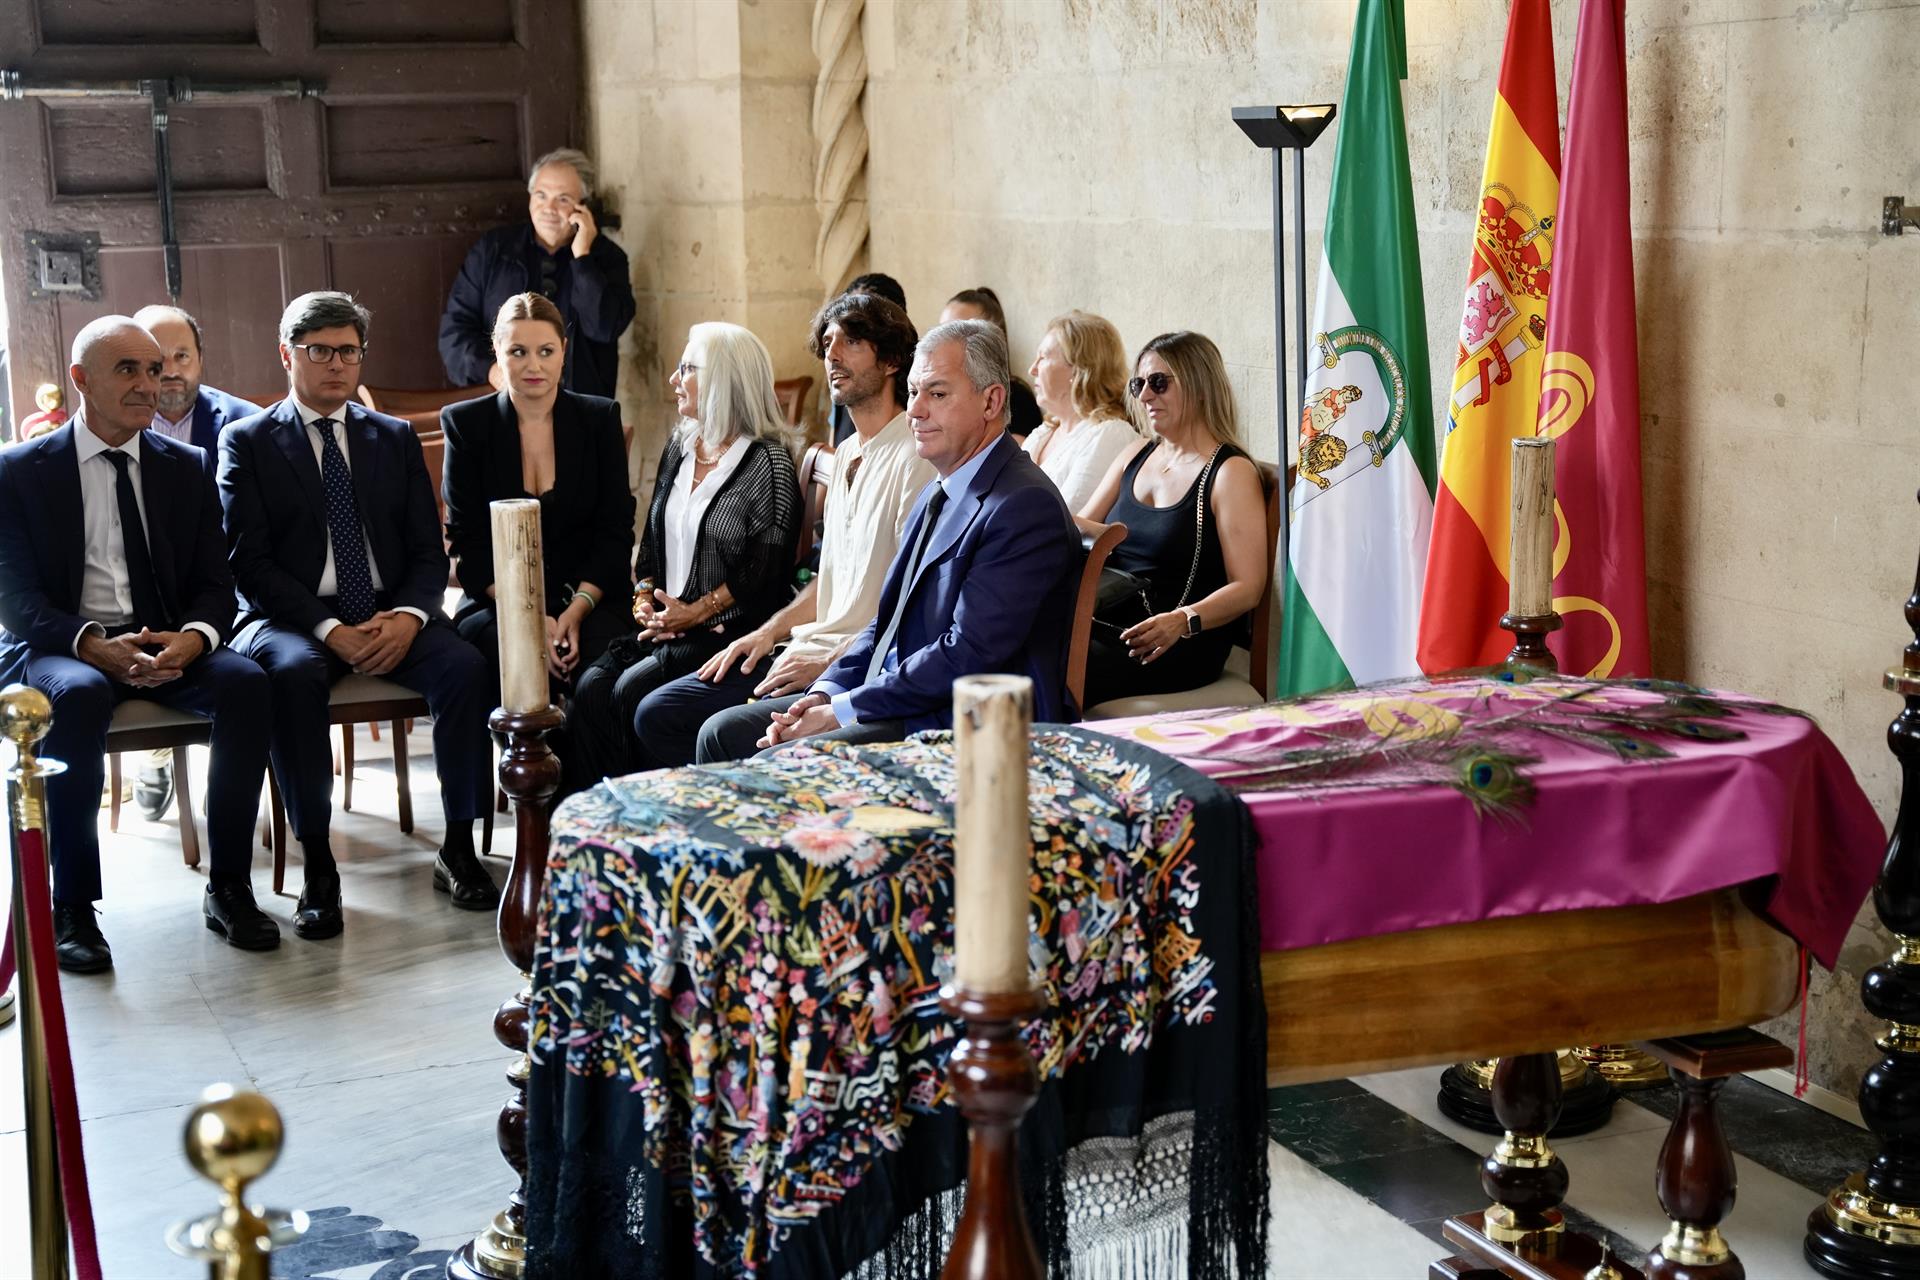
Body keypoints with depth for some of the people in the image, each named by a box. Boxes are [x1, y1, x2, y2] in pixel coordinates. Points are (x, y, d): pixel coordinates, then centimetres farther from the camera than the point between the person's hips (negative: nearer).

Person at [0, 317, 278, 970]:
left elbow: (215, 586, 7)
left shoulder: (187, 468, 10)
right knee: (79, 696, -38)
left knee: (246, 683, -28)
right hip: (57, 648, -3)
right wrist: (95, 646, -25)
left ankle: (228, 886, -18)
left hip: (169, 645, 3)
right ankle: (72, 908, -27)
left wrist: (192, 638, -17)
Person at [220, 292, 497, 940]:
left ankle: (458, 850, -17)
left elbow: (428, 551, 10)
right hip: (292, 619, -3)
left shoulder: (396, 438, 16)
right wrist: (330, 631, -18)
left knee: (466, 668, -26)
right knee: (293, 675, -37)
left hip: (389, 617, 3)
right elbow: (250, 563, -4)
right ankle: (318, 867, -28)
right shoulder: (247, 442, 6)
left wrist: (407, 616, -12)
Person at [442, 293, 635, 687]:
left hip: (592, 599, 1)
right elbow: (468, 543, 0)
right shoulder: (466, 424, 4)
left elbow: (615, 532, 4)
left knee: (598, 661, -32)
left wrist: (577, 610, -14)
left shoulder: (600, 419, 7)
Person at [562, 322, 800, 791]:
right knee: (590, 687, -18)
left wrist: (696, 612, -14)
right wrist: (645, 597, 3)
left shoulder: (768, 463, -8)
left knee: (632, 692, -26)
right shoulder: (679, 448, 16)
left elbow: (766, 571, -11)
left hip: (728, 631, -7)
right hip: (664, 625, 7)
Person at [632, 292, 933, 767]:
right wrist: (768, 632, 11)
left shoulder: (914, 458, -13)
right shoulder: (847, 454, 18)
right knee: (657, 713, 2)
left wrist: (829, 662, -17)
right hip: (809, 649, 9)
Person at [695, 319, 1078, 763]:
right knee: (724, 734, 4)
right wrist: (825, 692, 1)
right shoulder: (935, 497, 18)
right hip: (897, 701, 10)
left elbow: (969, 652, -22)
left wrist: (841, 711, -18)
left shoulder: (1026, 505, -16)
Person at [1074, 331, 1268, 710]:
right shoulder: (1135, 457, 19)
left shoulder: (1230, 472, -4)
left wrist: (1183, 621, -27)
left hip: (1185, 645, -6)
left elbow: (1247, 587, -10)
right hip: (1104, 622, 6)